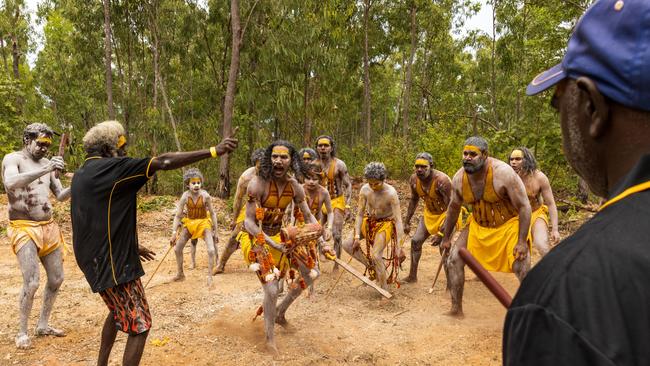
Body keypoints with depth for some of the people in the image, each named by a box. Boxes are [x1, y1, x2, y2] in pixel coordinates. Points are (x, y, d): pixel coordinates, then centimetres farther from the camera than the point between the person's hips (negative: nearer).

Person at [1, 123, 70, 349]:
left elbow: (60, 196, 10)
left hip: (49, 227, 6)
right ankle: (22, 332, 7)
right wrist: (45, 170, -38)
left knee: (56, 279, 10)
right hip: (24, 229, -6)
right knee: (31, 283, -12)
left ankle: (43, 325, 26)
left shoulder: (47, 163, 10)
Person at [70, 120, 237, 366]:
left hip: (96, 259, 10)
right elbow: (164, 162, -23)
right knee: (139, 325, -3)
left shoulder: (81, 175, 13)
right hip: (112, 262, -10)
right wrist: (213, 151, -22)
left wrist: (130, 246, 26)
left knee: (119, 312, 29)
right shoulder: (109, 168, -16)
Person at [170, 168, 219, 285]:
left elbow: (212, 213, -10)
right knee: (177, 248, 6)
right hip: (189, 223, 3)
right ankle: (180, 274, 27)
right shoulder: (185, 196, -17)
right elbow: (178, 215, -10)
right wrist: (174, 233, -13)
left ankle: (210, 276, 0)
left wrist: (215, 231, -7)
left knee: (211, 250, -17)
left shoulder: (205, 196, -20)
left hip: (203, 223, -2)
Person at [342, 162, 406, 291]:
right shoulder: (365, 190, -17)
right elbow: (360, 214, -11)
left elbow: (398, 219, -28)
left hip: (385, 224, -5)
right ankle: (371, 266, 11)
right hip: (369, 221, 5)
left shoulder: (391, 193, -29)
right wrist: (357, 237, -16)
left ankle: (385, 289, -2)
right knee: (347, 245, -7)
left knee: (376, 255, -20)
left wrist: (398, 246, -32)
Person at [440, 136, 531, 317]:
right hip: (478, 224, 5)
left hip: (509, 223, -4)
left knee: (522, 269, -16)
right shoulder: (459, 179, -12)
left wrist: (522, 241, -25)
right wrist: (446, 238, 13)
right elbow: (453, 208, 6)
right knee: (453, 260, -2)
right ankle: (456, 310, 11)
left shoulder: (503, 173, -28)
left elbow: (524, 207, -22)